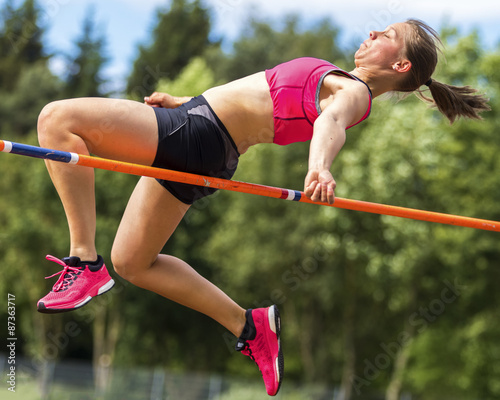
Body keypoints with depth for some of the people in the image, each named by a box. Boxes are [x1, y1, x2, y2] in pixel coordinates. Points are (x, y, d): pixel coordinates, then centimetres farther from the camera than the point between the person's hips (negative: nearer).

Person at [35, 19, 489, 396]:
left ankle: (85, 262, -13)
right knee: (132, 263, 15)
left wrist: (319, 166, -57)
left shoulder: (353, 91, -11)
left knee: (59, 118, -14)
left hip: (193, 137, -10)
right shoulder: (345, 84, 18)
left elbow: (331, 120, -36)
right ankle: (249, 325, 15)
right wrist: (183, 102, 37)